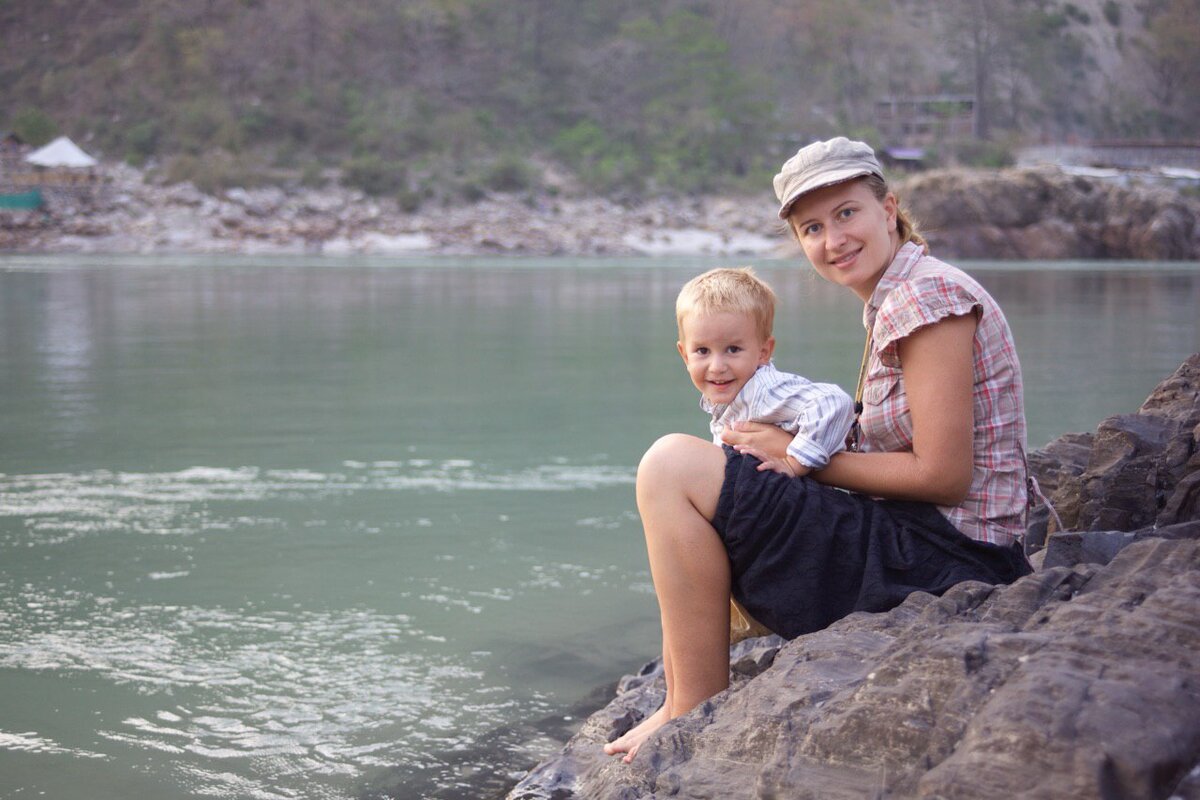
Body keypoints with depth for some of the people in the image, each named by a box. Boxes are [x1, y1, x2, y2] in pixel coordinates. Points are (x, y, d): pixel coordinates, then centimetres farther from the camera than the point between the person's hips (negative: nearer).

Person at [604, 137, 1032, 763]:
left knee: (672, 467, -16)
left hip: (943, 564, -10)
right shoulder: (892, 304, 16)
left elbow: (943, 474, -18)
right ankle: (681, 698, 17)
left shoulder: (928, 295, -13)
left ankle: (698, 714, -9)